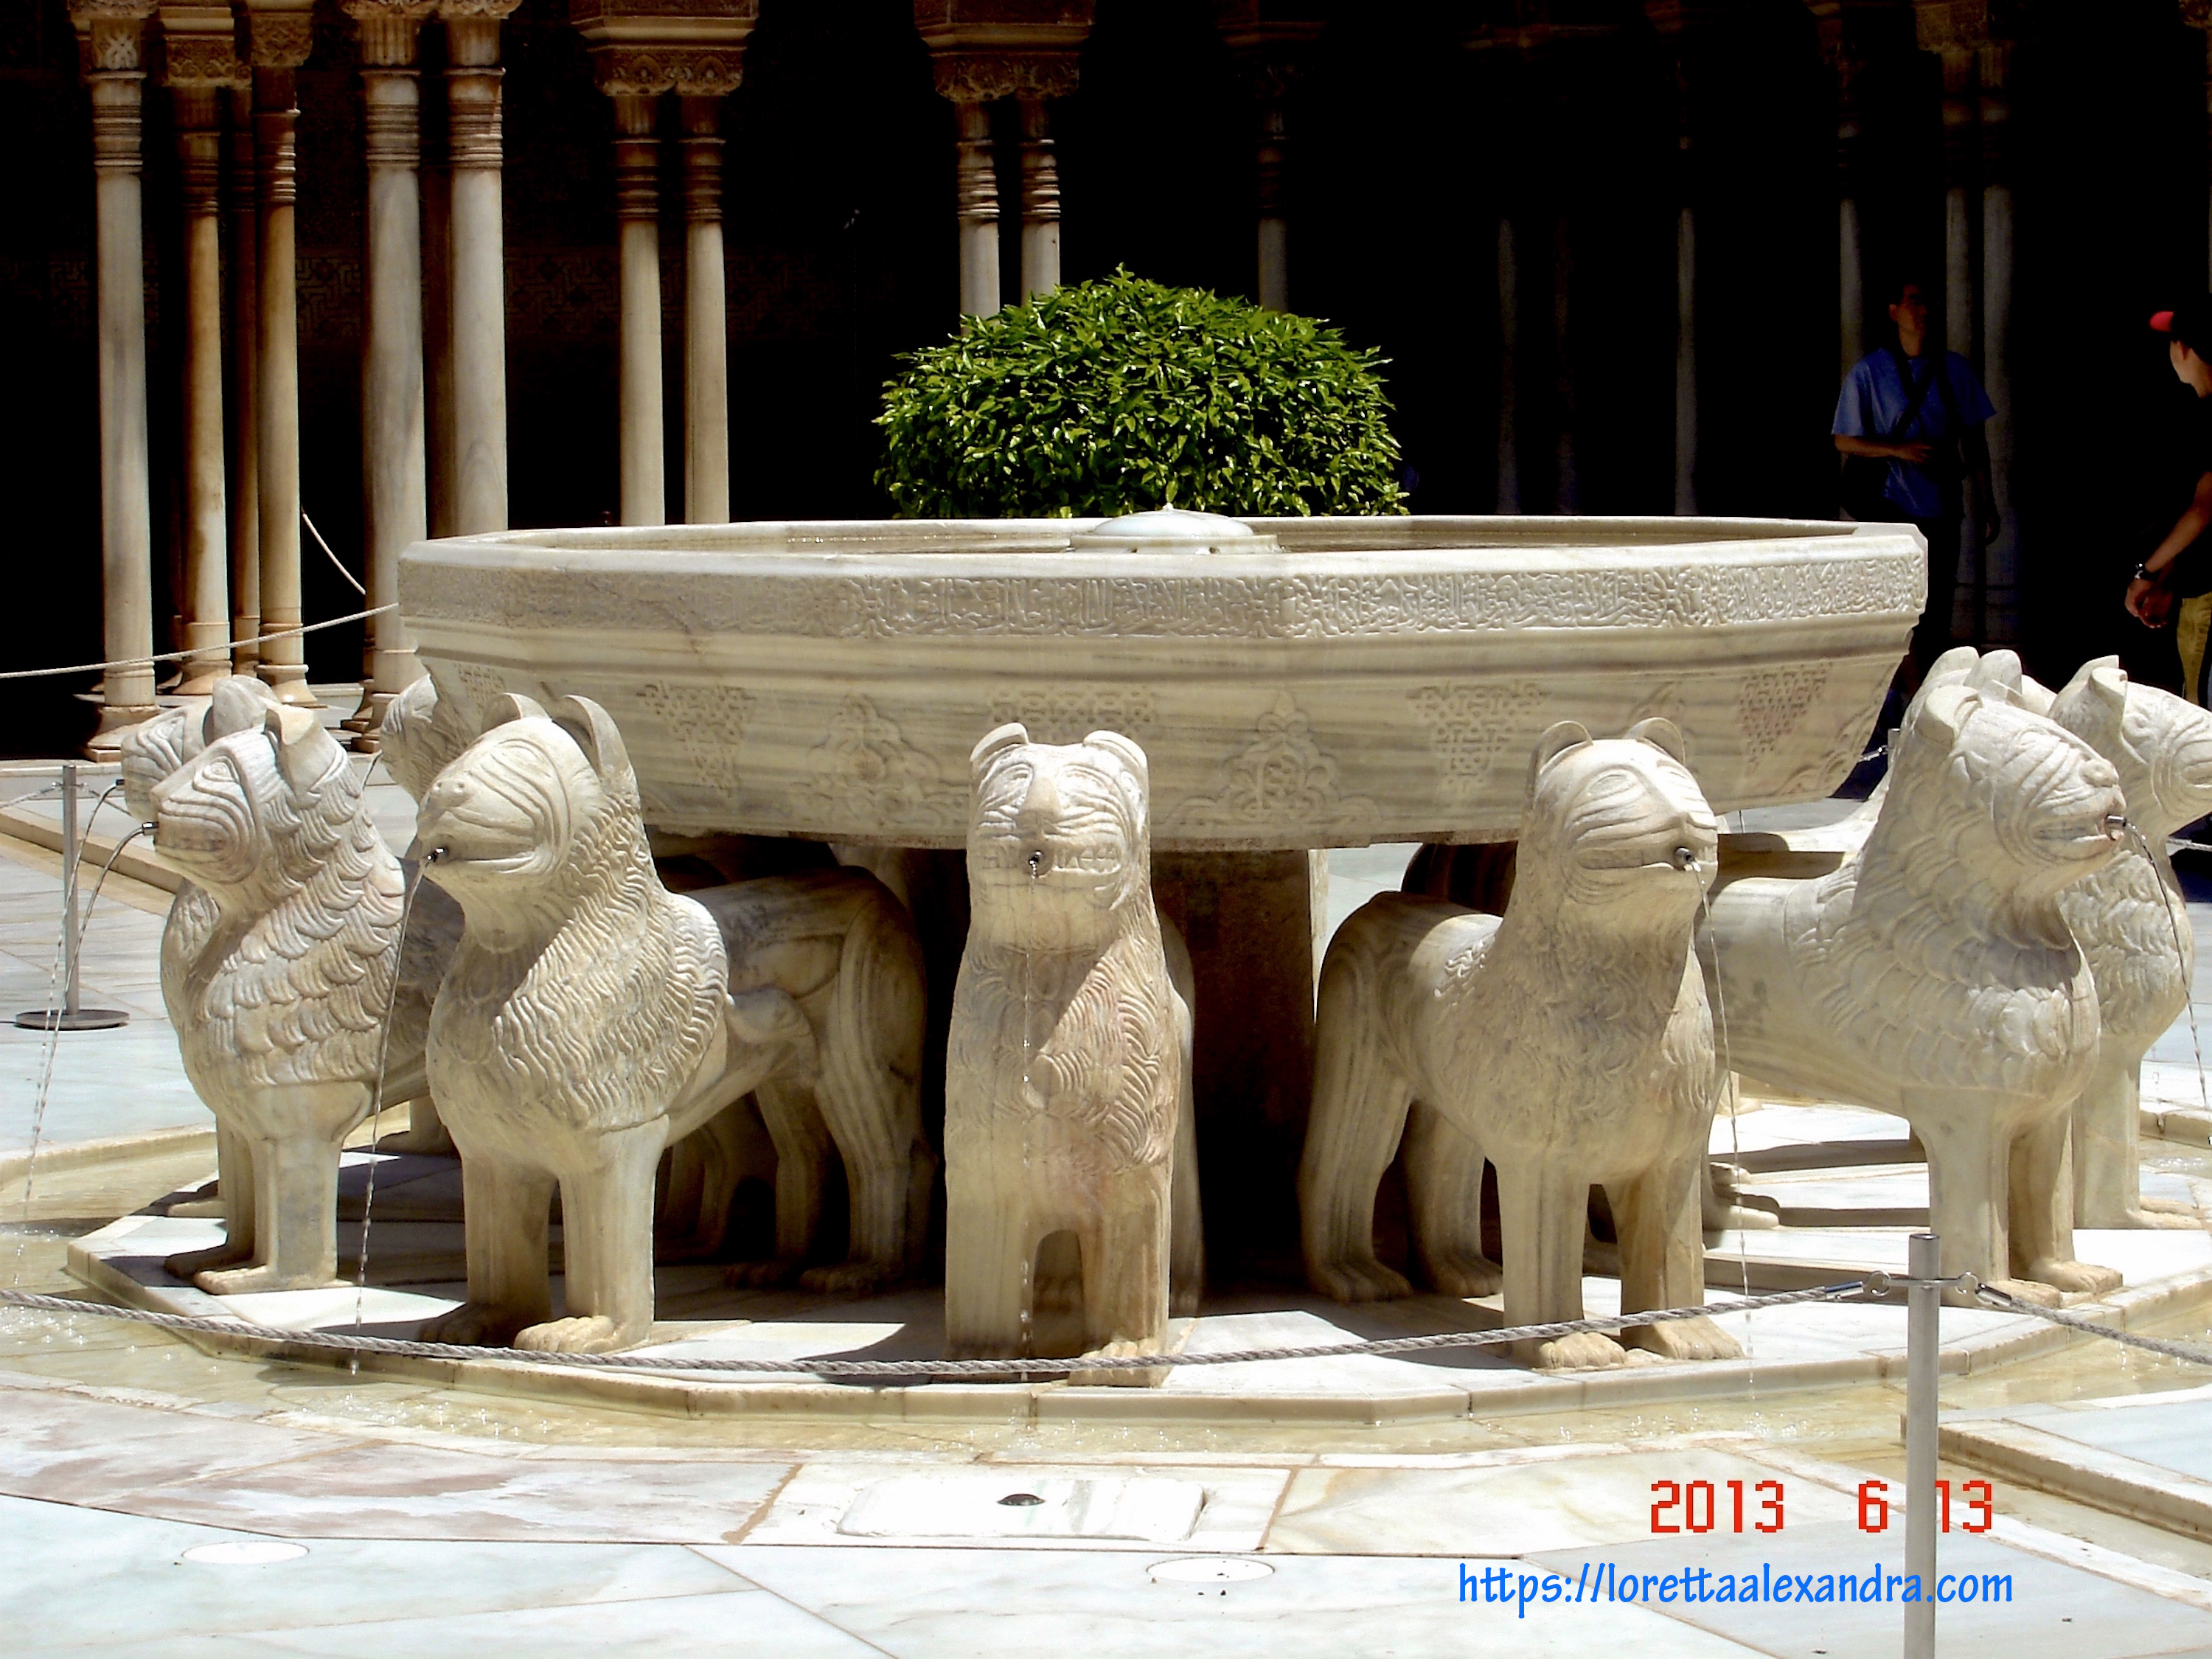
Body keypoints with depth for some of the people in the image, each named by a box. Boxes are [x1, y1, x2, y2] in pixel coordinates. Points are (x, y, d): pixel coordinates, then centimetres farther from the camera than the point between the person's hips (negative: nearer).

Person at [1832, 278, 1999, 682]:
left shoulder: (1954, 369, 9)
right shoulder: (1869, 372, 0)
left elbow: (1973, 440, 14)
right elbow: (1845, 441, 1)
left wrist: (1988, 501, 9)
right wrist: (1899, 449, -14)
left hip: (1941, 511, 3)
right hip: (1891, 510, -3)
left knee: (1937, 611, 5)